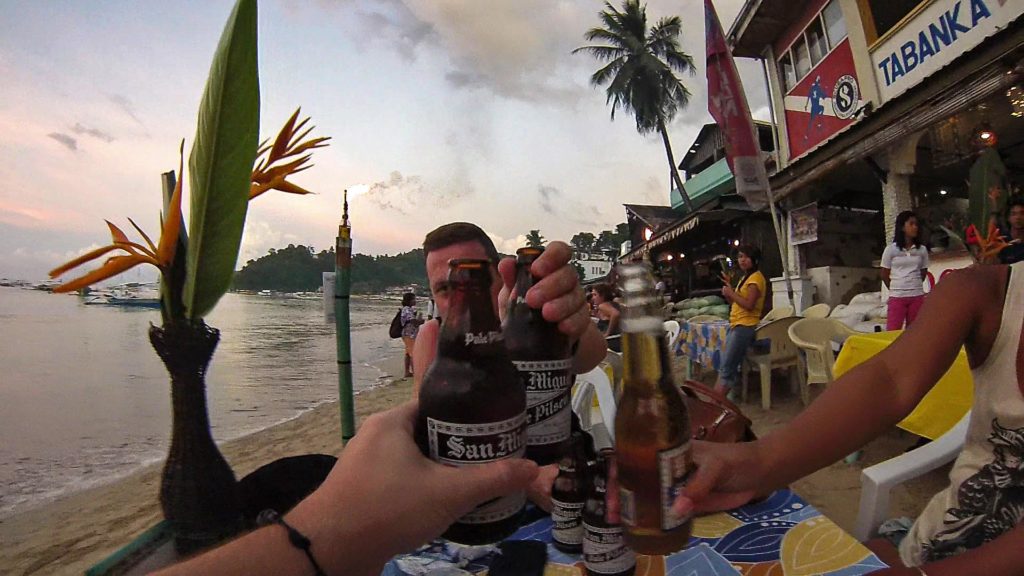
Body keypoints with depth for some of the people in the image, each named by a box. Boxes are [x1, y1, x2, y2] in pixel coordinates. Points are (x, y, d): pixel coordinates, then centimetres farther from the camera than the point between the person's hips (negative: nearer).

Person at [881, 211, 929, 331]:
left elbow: (923, 272, 16)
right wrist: (895, 289, 10)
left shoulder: (922, 250, 5)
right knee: (892, 331, -4)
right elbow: (884, 275, 4)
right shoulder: (891, 249, -4)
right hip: (897, 297, -3)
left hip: (917, 296, 3)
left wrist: (914, 285, 13)